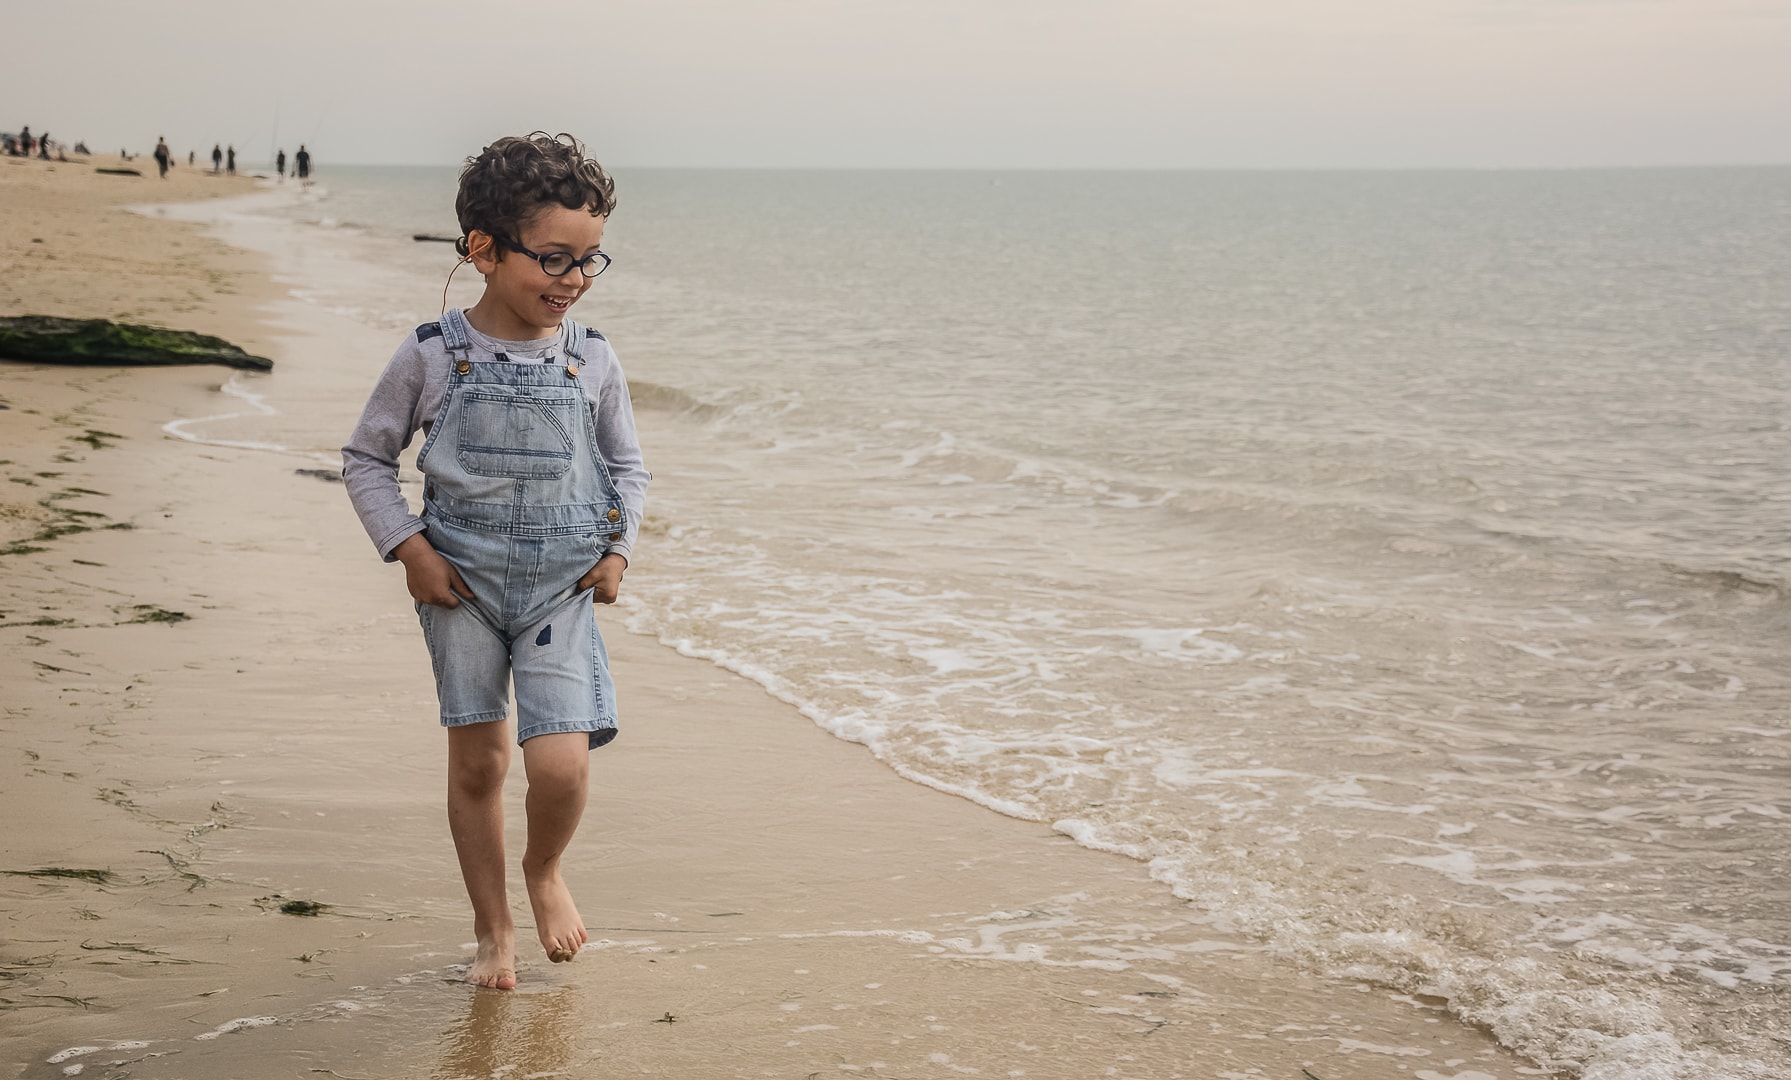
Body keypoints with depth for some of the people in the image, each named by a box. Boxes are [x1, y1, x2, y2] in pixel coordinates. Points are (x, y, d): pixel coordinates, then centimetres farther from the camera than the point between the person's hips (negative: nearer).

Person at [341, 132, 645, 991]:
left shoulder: (592, 362, -1)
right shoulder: (432, 356, -7)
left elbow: (626, 465, 13)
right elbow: (366, 460, 3)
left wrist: (618, 548, 0)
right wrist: (409, 548, -7)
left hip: (563, 584, 1)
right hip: (462, 582, 0)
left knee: (560, 764, -11)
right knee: (477, 761, 8)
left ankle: (544, 871, 22)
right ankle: (492, 928, 25)